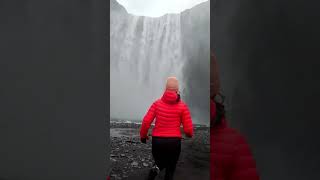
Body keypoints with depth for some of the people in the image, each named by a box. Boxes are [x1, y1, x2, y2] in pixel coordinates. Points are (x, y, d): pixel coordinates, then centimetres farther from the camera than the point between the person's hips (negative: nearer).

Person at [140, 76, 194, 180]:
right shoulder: (182, 106, -6)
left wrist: (143, 135, 12)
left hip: (157, 141, 2)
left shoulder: (157, 103, -2)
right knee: (170, 170, 18)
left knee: (160, 163, 26)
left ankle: (156, 169, -6)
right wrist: (190, 134, 18)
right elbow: (188, 129, -6)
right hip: (174, 142, -1)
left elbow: (146, 121, -5)